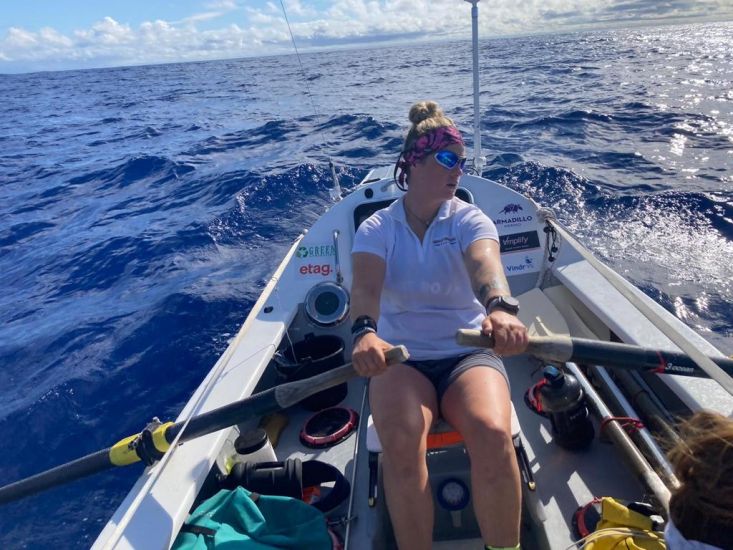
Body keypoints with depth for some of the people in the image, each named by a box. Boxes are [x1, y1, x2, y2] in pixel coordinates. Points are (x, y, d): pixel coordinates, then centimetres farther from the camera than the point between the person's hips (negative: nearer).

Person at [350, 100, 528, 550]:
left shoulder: (470, 219, 0)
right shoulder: (378, 228, 1)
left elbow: (485, 264, -23)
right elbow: (366, 286, -18)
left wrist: (501, 307, -46)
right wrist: (366, 332, -41)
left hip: (469, 352, 1)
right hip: (400, 357, 0)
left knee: (493, 434, -28)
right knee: (401, 443, -29)